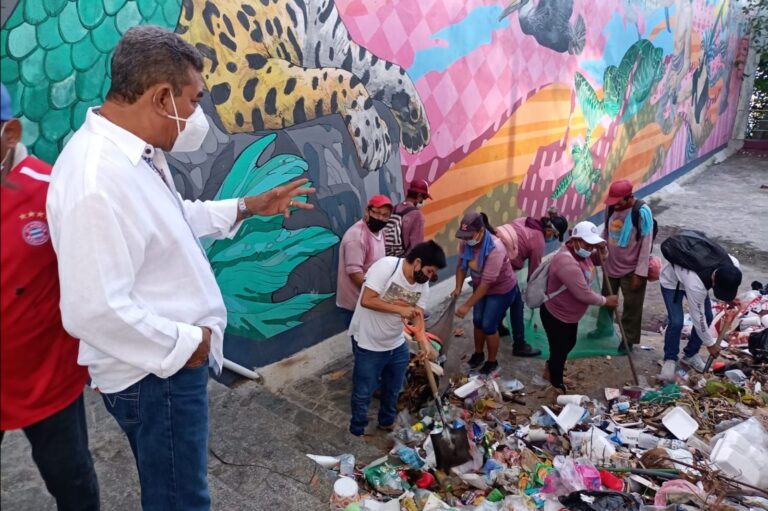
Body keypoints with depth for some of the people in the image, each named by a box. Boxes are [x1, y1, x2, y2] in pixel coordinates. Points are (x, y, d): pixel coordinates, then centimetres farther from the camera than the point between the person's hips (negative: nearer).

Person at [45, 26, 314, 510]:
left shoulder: (137, 151, 2)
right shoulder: (97, 181, -31)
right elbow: (94, 311, -32)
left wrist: (247, 207, 12)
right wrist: (184, 344, -20)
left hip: (171, 359, 10)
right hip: (155, 374, -9)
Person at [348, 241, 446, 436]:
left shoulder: (423, 285, -5)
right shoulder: (385, 266, -27)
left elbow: (417, 316, -6)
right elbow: (366, 301, -30)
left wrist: (425, 343, -22)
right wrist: (399, 308, -29)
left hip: (397, 344, 7)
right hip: (368, 344, -6)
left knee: (393, 389, 23)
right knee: (363, 392, 10)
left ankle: (387, 422, 47)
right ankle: (357, 431, 32)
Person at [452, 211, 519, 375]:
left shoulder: (495, 248, -38)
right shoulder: (465, 241, -20)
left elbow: (487, 282, -35)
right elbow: (461, 265, -4)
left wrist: (467, 305, -33)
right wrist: (458, 288, -19)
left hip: (501, 290, -6)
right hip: (480, 286, 6)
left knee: (488, 325, 0)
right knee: (477, 321, 15)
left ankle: (492, 362, 22)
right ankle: (478, 353, 39)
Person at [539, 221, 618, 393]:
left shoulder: (580, 252, -6)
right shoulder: (567, 263, -36)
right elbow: (584, 294, -32)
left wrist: (601, 250, -8)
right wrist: (606, 301, -15)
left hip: (570, 314, 10)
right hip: (556, 316, -10)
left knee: (569, 344, 28)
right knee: (559, 350, 9)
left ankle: (551, 368, 54)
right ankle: (557, 385, 33)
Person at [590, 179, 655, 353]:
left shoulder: (642, 212, -23)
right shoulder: (611, 207, -8)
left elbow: (646, 244, -19)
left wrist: (640, 273, -18)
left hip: (632, 269, -5)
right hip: (611, 265, 6)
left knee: (631, 306, 8)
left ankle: (629, 338, 25)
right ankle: (604, 328, 44)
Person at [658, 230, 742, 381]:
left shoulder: (733, 265, -29)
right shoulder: (696, 284, -44)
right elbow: (698, 317, -28)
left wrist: (729, 298, -8)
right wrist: (710, 343, -16)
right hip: (672, 278, -6)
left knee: (707, 316, 1)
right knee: (676, 322, -17)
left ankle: (690, 355, 18)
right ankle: (670, 360, 3)